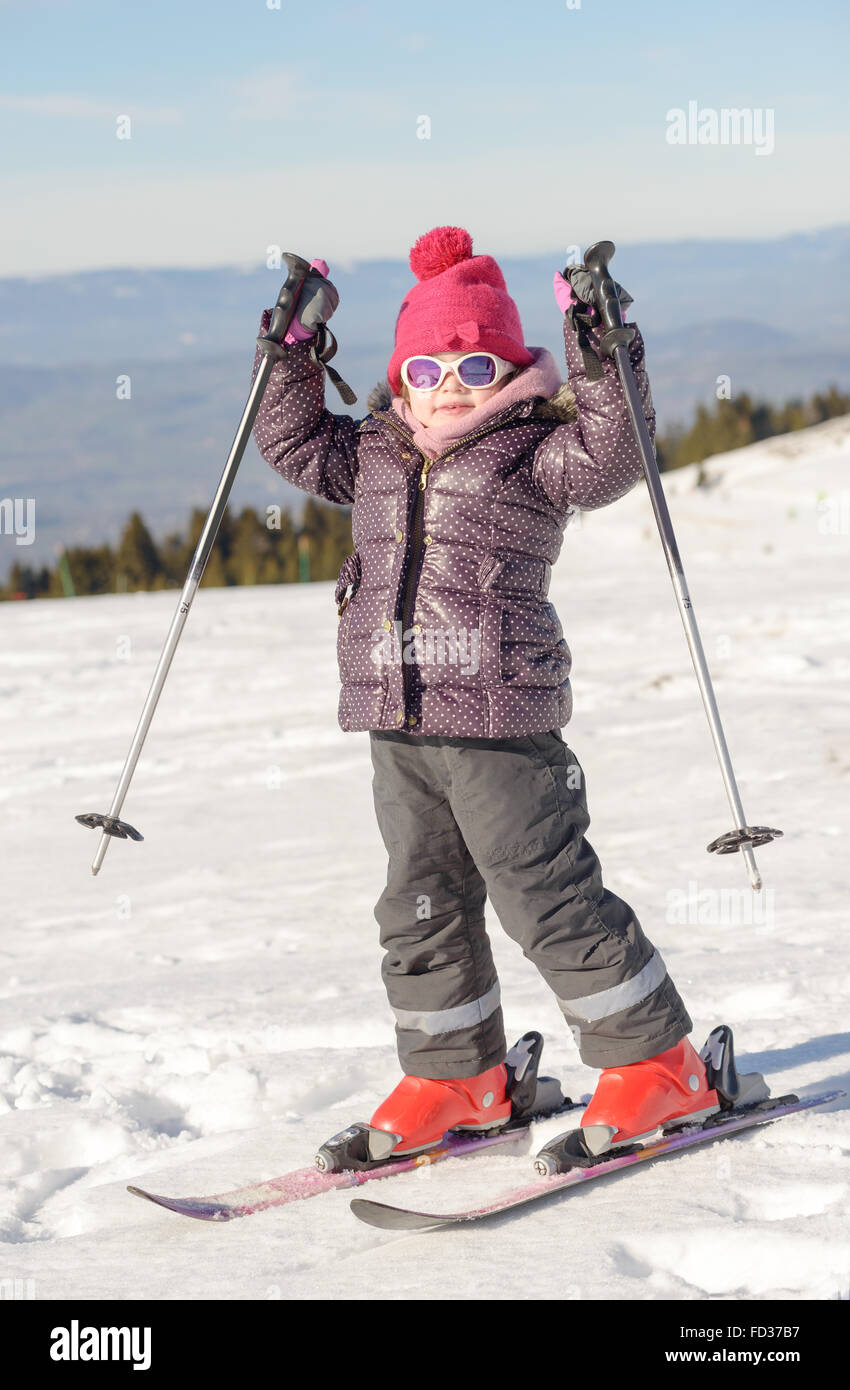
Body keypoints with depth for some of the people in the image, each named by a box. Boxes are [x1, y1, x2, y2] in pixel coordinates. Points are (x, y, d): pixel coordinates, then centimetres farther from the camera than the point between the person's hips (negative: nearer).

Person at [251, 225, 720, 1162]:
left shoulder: (534, 453, -4)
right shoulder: (375, 457, 14)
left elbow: (611, 457, -20)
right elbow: (292, 442, 23)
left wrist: (601, 364, -29)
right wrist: (295, 352, 14)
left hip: (501, 724, -7)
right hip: (397, 727, 7)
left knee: (548, 899, -5)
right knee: (421, 907, 13)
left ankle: (655, 1061, 7)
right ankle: (455, 1077, 27)